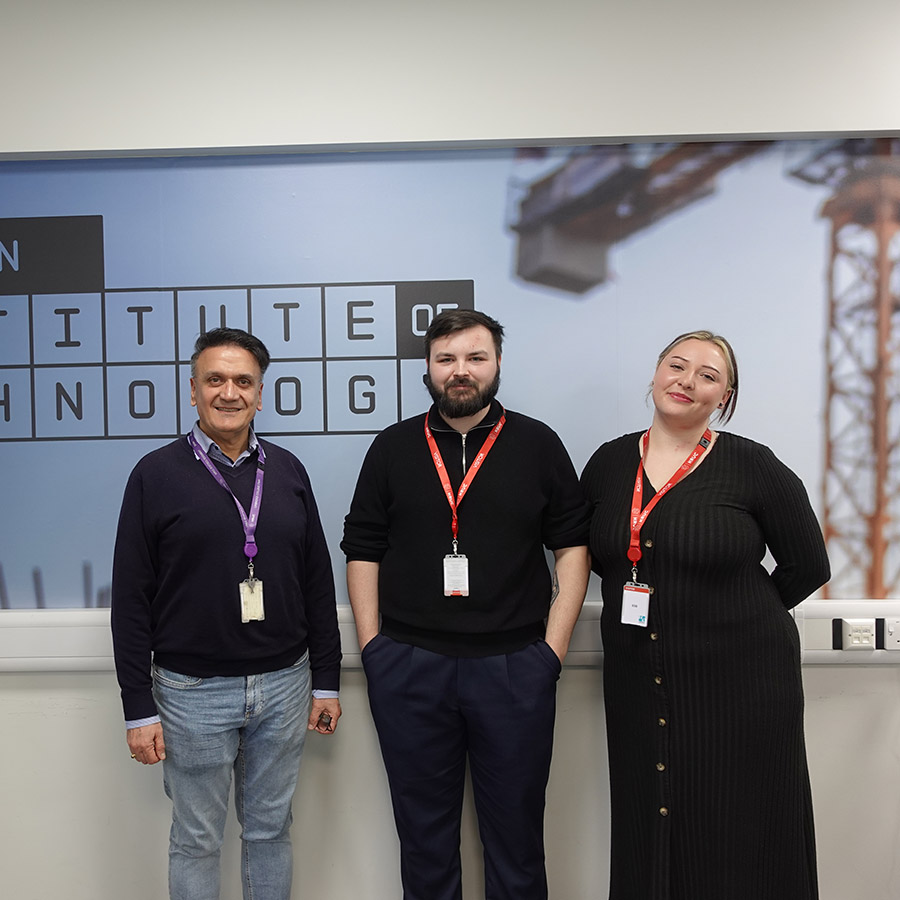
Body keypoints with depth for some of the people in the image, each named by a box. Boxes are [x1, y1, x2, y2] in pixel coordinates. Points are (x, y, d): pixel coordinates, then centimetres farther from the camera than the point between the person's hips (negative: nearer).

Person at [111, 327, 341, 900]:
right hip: (192, 691, -2)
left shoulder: (287, 471, 4)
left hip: (284, 684, 3)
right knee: (196, 841, 13)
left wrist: (326, 681, 6)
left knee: (271, 829, 17)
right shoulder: (156, 475, -5)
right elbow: (131, 600, -5)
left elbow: (318, 582, 7)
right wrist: (139, 709, -6)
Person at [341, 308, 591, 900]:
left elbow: (573, 545, 4)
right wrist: (372, 646, 1)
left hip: (514, 665, -1)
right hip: (407, 667, 1)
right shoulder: (392, 448, 6)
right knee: (424, 828, 14)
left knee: (516, 826, 12)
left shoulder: (538, 445, 4)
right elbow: (363, 551, 7)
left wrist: (554, 646, -3)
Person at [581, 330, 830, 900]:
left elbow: (807, 566, 0)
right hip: (638, 680, 3)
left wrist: (737, 616, 3)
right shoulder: (608, 463, 4)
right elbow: (594, 554, 16)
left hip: (739, 681, -3)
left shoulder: (752, 467, -7)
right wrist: (646, 605, 6)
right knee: (646, 841, 13)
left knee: (738, 843, 8)